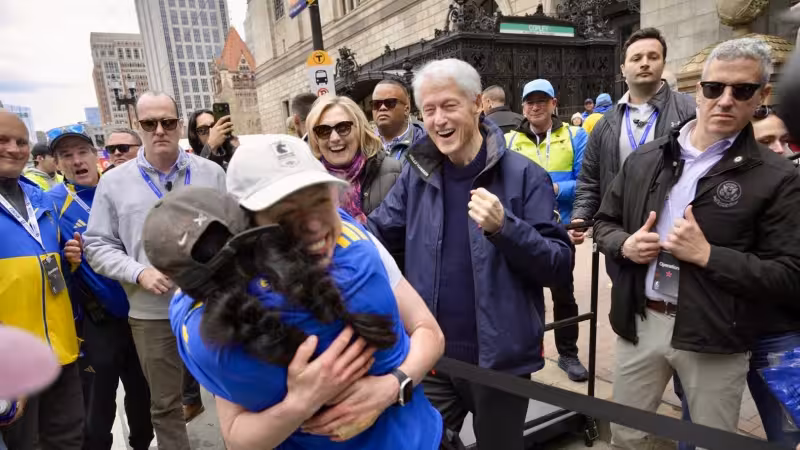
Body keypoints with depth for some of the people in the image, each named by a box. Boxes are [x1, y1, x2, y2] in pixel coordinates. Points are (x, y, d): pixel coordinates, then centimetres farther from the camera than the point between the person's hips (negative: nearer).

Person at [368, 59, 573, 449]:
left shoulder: (523, 175, -11)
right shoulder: (416, 175, 1)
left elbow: (561, 267, -13)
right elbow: (374, 237, 5)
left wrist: (504, 227, -28)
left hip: (499, 358, -2)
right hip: (430, 357, 3)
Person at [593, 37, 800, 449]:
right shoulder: (645, 158, 4)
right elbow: (604, 223, 11)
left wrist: (707, 255, -21)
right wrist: (625, 245, -10)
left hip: (715, 338, -2)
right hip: (640, 324, 3)